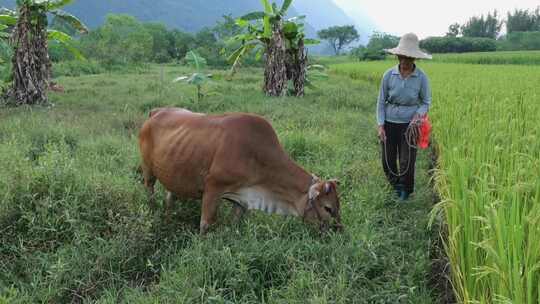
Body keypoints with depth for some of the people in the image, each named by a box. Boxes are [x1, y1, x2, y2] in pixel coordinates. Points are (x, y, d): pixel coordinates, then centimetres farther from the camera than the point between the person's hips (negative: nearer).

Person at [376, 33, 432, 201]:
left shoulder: (421, 77, -9)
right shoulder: (389, 75, -8)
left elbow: (426, 102, 2)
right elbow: (381, 101, -1)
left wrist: (419, 114, -20)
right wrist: (380, 126, -7)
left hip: (410, 124, -1)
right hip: (389, 123, 1)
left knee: (407, 161, 2)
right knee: (388, 161, 8)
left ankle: (406, 190, 30)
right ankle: (396, 185, 37)